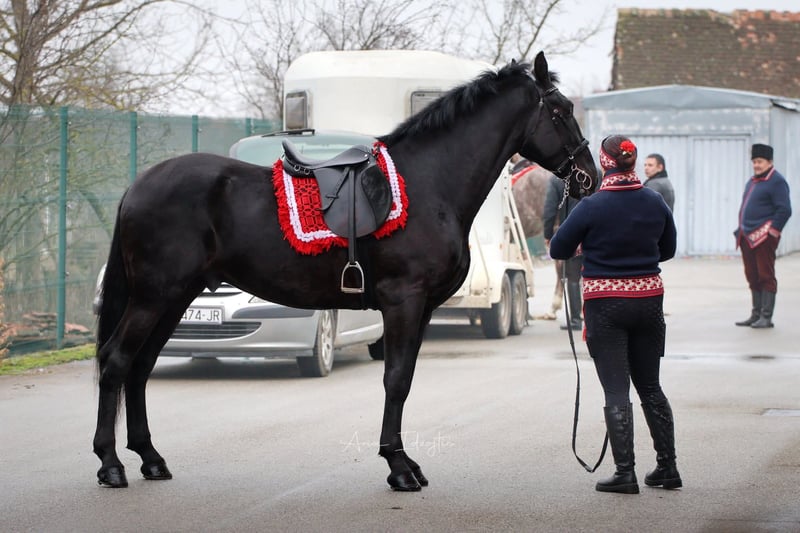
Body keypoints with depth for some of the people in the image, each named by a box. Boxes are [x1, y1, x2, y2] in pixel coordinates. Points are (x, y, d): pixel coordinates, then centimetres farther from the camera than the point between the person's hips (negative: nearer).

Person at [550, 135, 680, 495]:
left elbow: (558, 249, -6)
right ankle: (667, 468, 18)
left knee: (616, 390, 0)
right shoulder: (655, 203, -1)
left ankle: (625, 472, -5)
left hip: (605, 304, -4)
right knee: (650, 387, 16)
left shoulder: (592, 207, -15)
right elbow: (668, 249, 12)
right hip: (649, 300, 4)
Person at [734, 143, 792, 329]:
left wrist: (772, 231, -17)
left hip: (764, 237, -8)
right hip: (748, 237, 8)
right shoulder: (752, 181, 18)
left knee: (766, 276, -5)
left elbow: (784, 210, -14)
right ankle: (756, 315, 17)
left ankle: (766, 317, -3)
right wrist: (741, 230, 16)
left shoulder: (776, 181, -8)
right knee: (753, 277, 11)